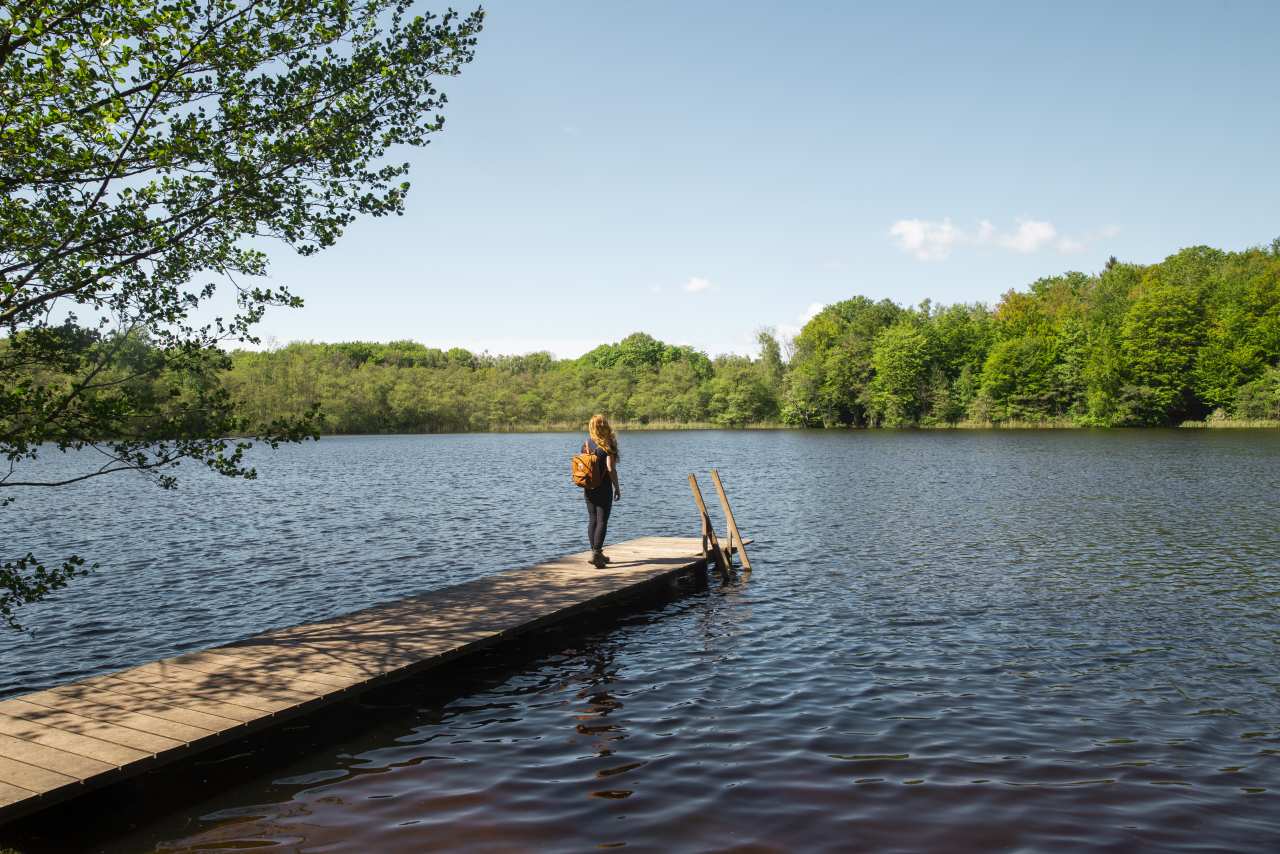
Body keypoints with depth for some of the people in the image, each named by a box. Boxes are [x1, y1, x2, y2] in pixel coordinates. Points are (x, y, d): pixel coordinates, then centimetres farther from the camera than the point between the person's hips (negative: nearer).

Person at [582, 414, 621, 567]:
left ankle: (596, 553, 18)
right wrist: (617, 487, -7)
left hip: (589, 488, 5)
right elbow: (611, 469, -16)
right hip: (604, 488, -5)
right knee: (602, 521, -3)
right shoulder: (607, 445, -11)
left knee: (592, 520, 12)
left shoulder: (587, 443, 4)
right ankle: (596, 553, -10)